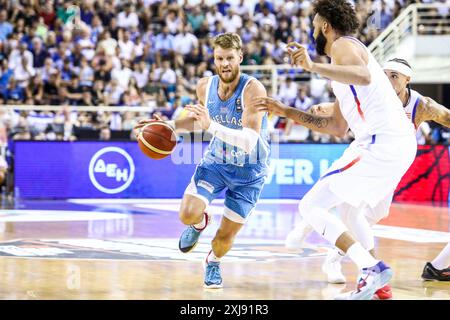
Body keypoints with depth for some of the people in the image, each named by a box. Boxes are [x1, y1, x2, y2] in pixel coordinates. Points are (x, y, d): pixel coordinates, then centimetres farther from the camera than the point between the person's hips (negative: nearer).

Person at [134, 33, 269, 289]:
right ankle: (200, 222, 18)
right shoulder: (205, 86, -10)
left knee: (225, 236, 3)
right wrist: (169, 126, -2)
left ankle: (213, 263, 40)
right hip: (216, 160, 3)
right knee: (188, 214, -21)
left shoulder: (253, 89, -28)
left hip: (249, 171, -3)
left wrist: (212, 126, -49)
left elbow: (249, 141, -38)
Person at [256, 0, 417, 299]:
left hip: (380, 144, -10)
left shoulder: (344, 45, -2)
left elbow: (363, 76, -28)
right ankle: (376, 283, 23)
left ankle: (372, 269, -21)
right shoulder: (349, 51, 27)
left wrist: (313, 66, -28)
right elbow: (337, 127, 30)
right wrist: (288, 112, 33)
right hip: (401, 143, 10)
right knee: (347, 207, 30)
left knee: (311, 206, -8)